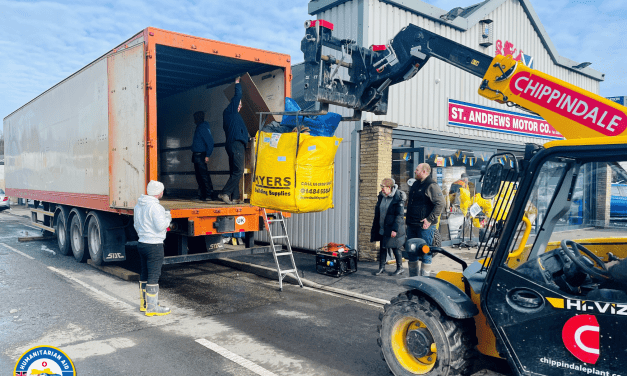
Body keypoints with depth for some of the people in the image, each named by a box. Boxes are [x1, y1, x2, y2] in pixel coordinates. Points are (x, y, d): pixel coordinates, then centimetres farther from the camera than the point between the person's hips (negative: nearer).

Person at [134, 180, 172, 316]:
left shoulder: (138, 206, 10)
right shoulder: (155, 206, -19)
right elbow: (160, 226, -21)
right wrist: (168, 218, -3)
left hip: (141, 243, 9)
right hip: (154, 245, -9)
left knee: (144, 274, 18)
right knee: (153, 276, -3)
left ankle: (144, 303, 29)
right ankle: (152, 308, 2)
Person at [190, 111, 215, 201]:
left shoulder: (203, 128, -12)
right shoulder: (199, 127, 18)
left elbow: (210, 142, -16)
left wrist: (207, 155, -19)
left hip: (200, 155, -10)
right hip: (196, 155, 10)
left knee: (204, 175, -9)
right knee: (198, 175, 11)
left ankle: (208, 194, -6)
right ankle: (203, 194, 17)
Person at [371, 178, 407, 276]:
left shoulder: (398, 198, -15)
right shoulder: (381, 196, 5)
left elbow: (399, 215, -16)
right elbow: (377, 212, 14)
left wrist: (395, 229, -19)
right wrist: (375, 227, 14)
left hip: (392, 229, -6)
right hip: (382, 229, 6)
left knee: (395, 248, 3)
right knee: (382, 248, 12)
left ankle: (400, 268, 20)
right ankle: (382, 267, 24)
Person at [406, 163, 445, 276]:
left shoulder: (432, 185, -11)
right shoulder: (415, 184, 16)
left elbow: (440, 204, -18)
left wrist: (430, 219, -20)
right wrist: (408, 218, 19)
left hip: (424, 226, -9)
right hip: (411, 225, 9)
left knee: (425, 251, -2)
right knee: (411, 250, 13)